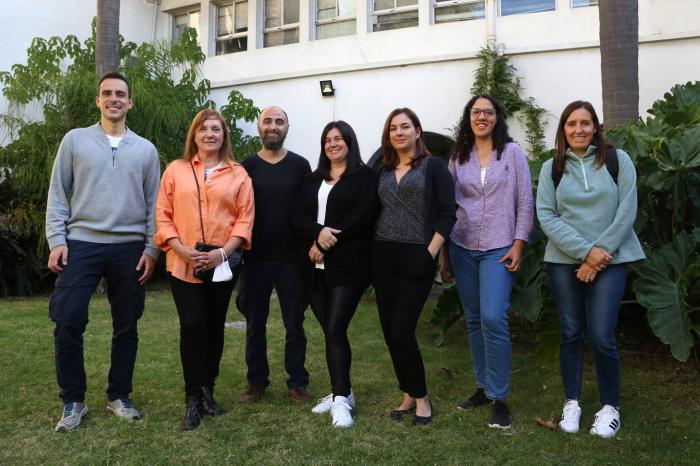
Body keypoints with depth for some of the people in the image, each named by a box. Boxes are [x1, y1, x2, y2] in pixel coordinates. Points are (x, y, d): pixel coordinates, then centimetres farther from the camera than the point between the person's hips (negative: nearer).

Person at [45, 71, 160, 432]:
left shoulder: (145, 149, 9)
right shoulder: (75, 140, 7)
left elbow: (153, 203, 8)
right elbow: (58, 195, 4)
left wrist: (150, 249, 0)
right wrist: (57, 240, -6)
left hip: (130, 248, 1)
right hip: (81, 244, -1)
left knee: (126, 327, 7)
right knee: (68, 323, -6)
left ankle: (119, 396, 22)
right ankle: (73, 401, 11)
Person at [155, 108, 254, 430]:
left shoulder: (238, 174, 7)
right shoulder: (176, 170, 7)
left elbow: (245, 219, 1)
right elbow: (163, 215, 2)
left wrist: (223, 252, -12)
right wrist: (182, 250, -12)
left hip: (222, 265, 1)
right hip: (183, 265, -1)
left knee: (214, 327, 9)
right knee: (192, 327, -8)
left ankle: (207, 391, 25)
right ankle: (193, 399, 2)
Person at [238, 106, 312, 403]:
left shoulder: (300, 165, 2)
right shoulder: (246, 166, 4)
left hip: (292, 258, -1)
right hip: (255, 259, 1)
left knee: (295, 324, 6)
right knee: (254, 324, 9)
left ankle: (297, 382, 19)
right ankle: (257, 381, 23)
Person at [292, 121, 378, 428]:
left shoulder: (364, 176, 2)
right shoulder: (313, 180, 18)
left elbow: (363, 216, -11)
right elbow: (298, 217, 6)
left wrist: (327, 242, -13)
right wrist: (318, 232, -15)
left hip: (347, 265, -5)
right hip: (315, 267, 5)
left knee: (335, 329, -12)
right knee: (330, 330, 7)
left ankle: (341, 399, -5)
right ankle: (341, 390, 20)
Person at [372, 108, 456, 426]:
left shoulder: (433, 166, 0)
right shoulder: (383, 171, 14)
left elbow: (447, 213, -6)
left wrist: (430, 253, -13)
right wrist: (373, 251, 7)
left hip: (416, 257, -5)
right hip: (383, 257, 5)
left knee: (402, 332, -9)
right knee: (389, 332, 6)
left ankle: (421, 397, 12)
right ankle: (408, 394, 23)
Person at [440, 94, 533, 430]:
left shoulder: (512, 152, 2)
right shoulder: (458, 158, 9)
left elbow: (525, 203, 0)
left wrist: (518, 246, -8)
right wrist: (445, 253, 8)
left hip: (499, 250, -3)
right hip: (462, 248, 4)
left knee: (493, 319, -14)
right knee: (474, 320, 9)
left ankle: (498, 398, -2)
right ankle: (483, 387, 22)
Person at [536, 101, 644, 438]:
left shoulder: (617, 160, 2)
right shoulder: (551, 168, 5)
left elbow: (627, 211, -4)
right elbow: (546, 216, -3)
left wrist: (599, 254, -10)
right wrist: (585, 250, -14)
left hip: (610, 261, -1)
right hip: (563, 261, 2)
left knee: (601, 336, -6)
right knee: (571, 334, 7)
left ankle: (610, 406, 15)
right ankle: (572, 402, 23)